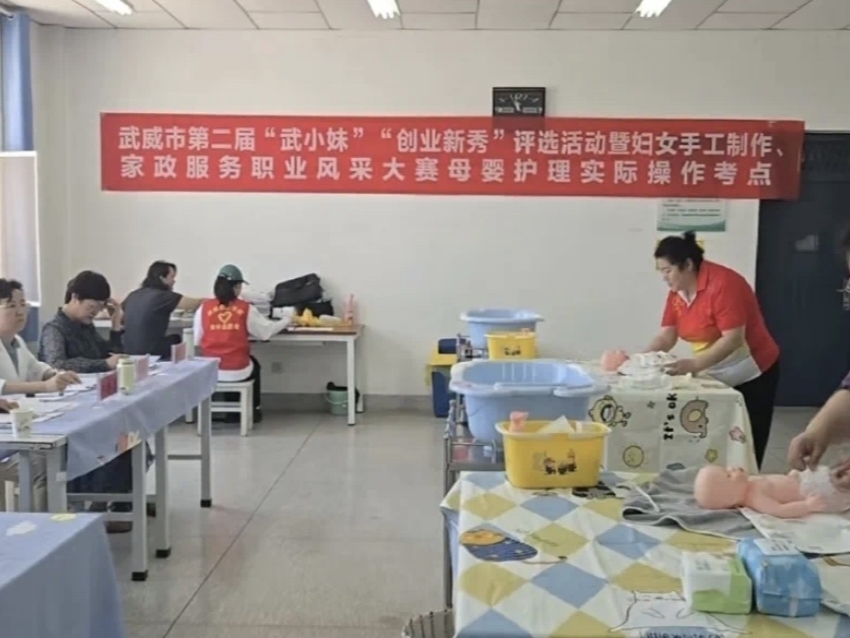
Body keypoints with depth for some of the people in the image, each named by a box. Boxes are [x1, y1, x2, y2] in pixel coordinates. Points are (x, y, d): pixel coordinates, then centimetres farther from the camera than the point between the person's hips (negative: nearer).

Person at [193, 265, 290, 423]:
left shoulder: (204, 308, -4)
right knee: (254, 365, 34)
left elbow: (197, 341, -1)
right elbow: (266, 332, 0)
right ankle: (253, 410, 44)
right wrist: (286, 321, 18)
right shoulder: (246, 308, -9)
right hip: (238, 371, -2)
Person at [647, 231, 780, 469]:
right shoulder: (676, 291, 1)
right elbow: (666, 336, 0)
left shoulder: (723, 283, -23)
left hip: (751, 376, -7)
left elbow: (733, 339, -27)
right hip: (717, 378, 7)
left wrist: (694, 365, -34)